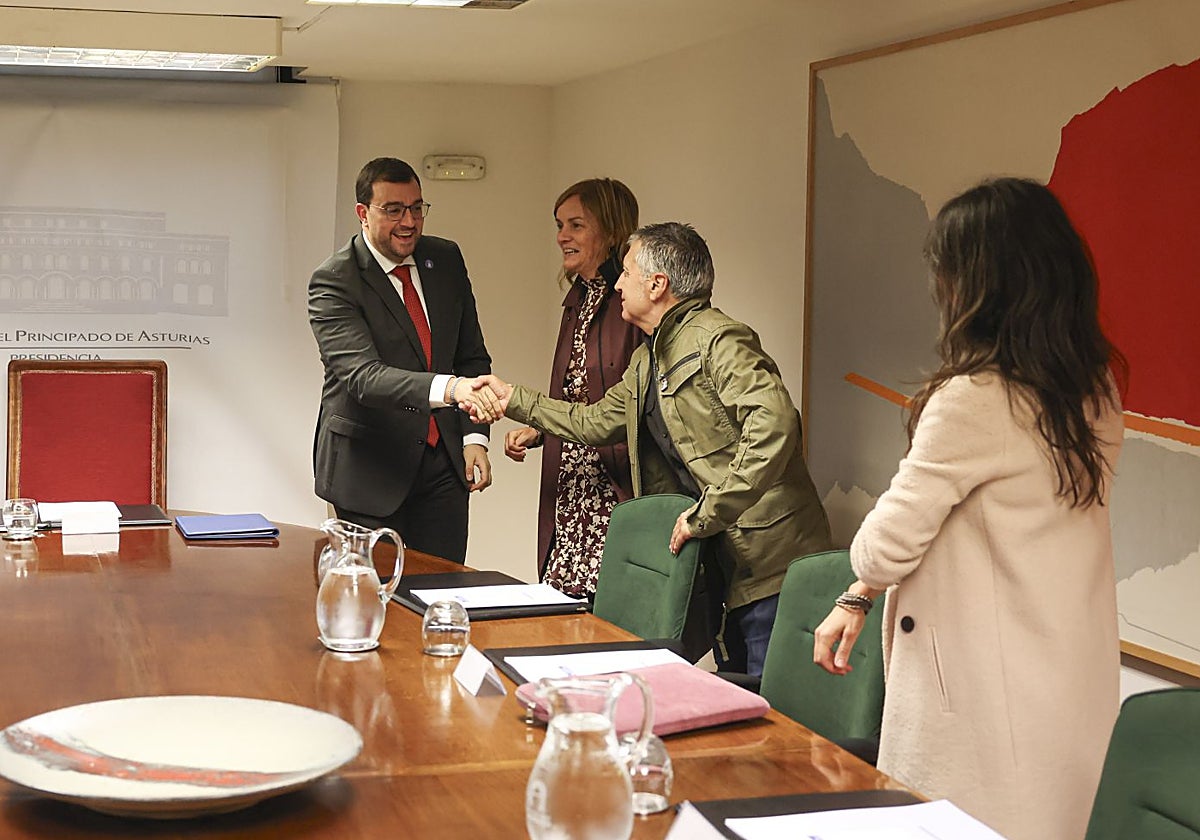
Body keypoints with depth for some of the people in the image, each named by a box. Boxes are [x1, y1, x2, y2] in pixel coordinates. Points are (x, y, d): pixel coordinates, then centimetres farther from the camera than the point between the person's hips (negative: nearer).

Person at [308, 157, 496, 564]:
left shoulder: (446, 259, 5)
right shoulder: (334, 281, -14)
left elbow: (471, 355, 11)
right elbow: (362, 375, -27)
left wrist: (474, 436, -2)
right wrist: (447, 387, -42)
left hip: (443, 460, 5)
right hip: (369, 466, -4)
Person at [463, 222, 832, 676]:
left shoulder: (718, 340, -14)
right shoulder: (646, 359, 17)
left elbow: (774, 422, -28)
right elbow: (597, 422, 30)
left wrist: (707, 513, -25)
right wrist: (511, 399, 28)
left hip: (770, 558, -9)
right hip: (726, 559, 9)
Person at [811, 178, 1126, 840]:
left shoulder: (973, 401, -22)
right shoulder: (1095, 388, 4)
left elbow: (885, 548, -14)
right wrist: (855, 602, 14)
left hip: (989, 697, -8)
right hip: (1075, 683, 8)